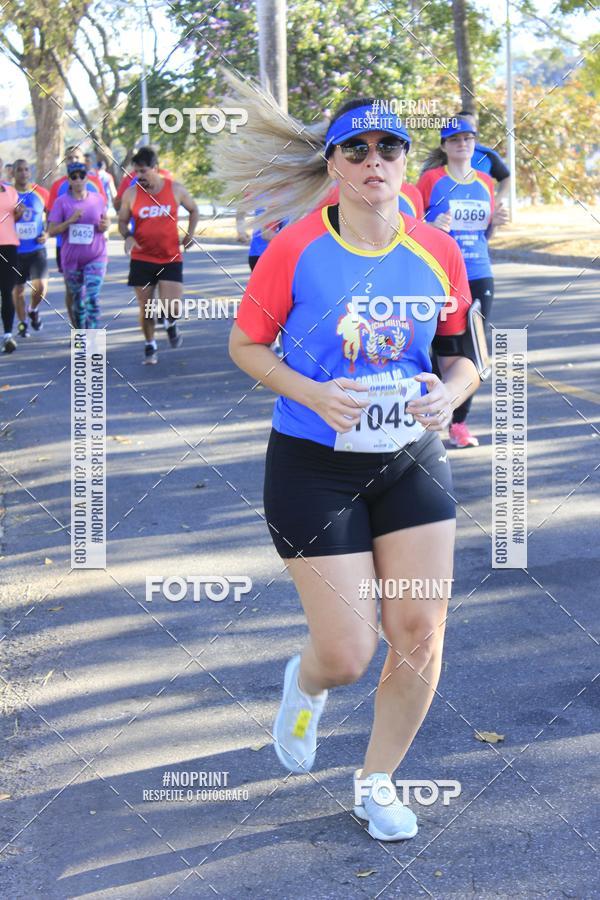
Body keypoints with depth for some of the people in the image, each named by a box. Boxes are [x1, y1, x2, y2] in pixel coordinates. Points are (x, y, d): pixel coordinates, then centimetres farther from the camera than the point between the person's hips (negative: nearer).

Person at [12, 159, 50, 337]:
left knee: (40, 286, -13)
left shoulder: (41, 193, 0)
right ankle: (22, 323, 28)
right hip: (15, 251, 0)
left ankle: (33, 310, 19)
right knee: (18, 289, 8)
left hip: (37, 249, 0)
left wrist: (48, 233, -2)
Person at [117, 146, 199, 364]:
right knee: (145, 307, 5)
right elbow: (122, 221, 7)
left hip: (171, 258, -1)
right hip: (142, 259, 1)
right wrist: (127, 236, -15)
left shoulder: (175, 189, -2)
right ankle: (150, 347, 25)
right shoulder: (131, 194, -3)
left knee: (171, 306, -13)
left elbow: (194, 210, 14)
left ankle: (171, 324, 23)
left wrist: (190, 234, 0)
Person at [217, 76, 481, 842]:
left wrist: (450, 391, -15)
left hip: (411, 461, 4)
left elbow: (463, 353, 9)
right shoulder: (295, 250, -12)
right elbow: (245, 344, -2)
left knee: (420, 637, 2)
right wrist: (311, 393, -19)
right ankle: (305, 684, 38)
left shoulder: (438, 252, -3)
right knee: (347, 656, -3)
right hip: (313, 466, -3)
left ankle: (377, 782, 28)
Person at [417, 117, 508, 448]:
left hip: (479, 277, 5)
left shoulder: (485, 182, 12)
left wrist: (495, 222, -1)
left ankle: (459, 420, 15)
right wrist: (433, 225, -20)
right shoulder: (431, 179, -2)